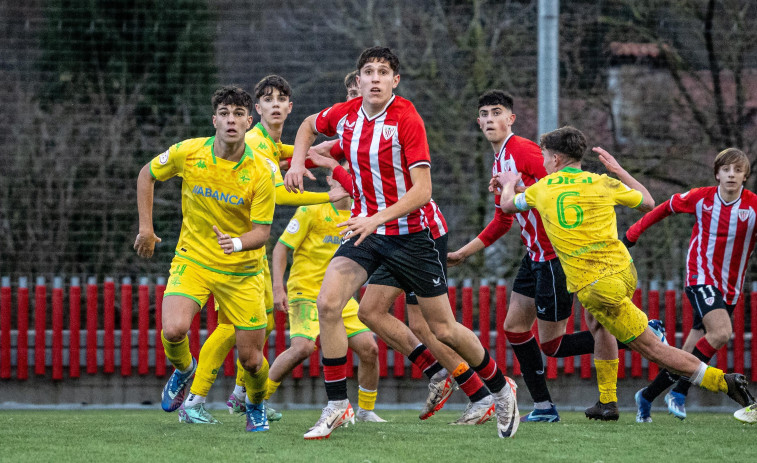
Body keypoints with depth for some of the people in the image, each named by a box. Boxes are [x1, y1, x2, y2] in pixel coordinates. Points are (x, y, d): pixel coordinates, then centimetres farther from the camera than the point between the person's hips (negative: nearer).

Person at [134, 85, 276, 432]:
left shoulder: (260, 173, -16)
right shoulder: (188, 153, -11)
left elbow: (262, 231, -12)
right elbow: (147, 175, 8)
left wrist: (238, 242, -33)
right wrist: (145, 227, 5)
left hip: (241, 270, -1)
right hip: (193, 258, 1)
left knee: (251, 359, -2)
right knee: (173, 330, -25)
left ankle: (256, 405, 35)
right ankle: (183, 370, 13)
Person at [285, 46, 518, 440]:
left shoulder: (407, 119, -18)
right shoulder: (345, 115, -2)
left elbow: (422, 191, -22)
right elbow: (309, 125, 23)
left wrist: (376, 219, -33)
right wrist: (297, 161, 5)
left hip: (408, 233, -4)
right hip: (363, 229, 4)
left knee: (444, 330, 3)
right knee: (327, 303, -20)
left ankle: (500, 389, 29)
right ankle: (337, 407, -11)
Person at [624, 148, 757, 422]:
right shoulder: (700, 198, -6)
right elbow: (666, 208, 11)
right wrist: (633, 233, 14)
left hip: (730, 289, 2)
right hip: (701, 278, -2)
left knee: (691, 355, 3)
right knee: (721, 332, -27)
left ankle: (647, 396, 21)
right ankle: (679, 393, -15)